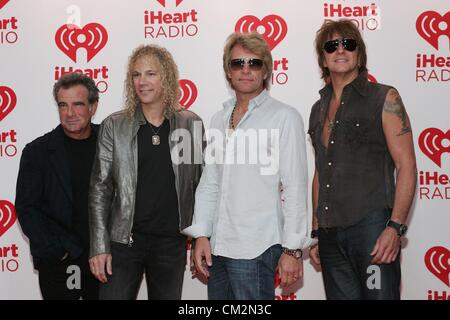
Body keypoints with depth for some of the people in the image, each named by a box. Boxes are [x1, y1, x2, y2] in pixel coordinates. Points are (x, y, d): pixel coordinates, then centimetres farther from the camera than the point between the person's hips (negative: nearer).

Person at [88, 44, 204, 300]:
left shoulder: (191, 124, 2)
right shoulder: (114, 126, -1)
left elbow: (201, 185, 7)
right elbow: (100, 189, 0)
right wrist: (99, 247, -5)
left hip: (172, 243, 1)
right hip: (124, 241, -1)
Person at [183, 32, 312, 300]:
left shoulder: (284, 117, -5)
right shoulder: (220, 119, 13)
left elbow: (295, 187, -8)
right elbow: (209, 183, 13)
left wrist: (293, 249, -11)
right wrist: (201, 235, 6)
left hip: (256, 248, -5)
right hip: (217, 247, 6)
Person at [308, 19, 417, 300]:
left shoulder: (384, 98, -1)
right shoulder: (319, 110, 15)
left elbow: (406, 165, -7)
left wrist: (395, 227, -17)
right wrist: (316, 232, 15)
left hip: (371, 227, -5)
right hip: (330, 234, 5)